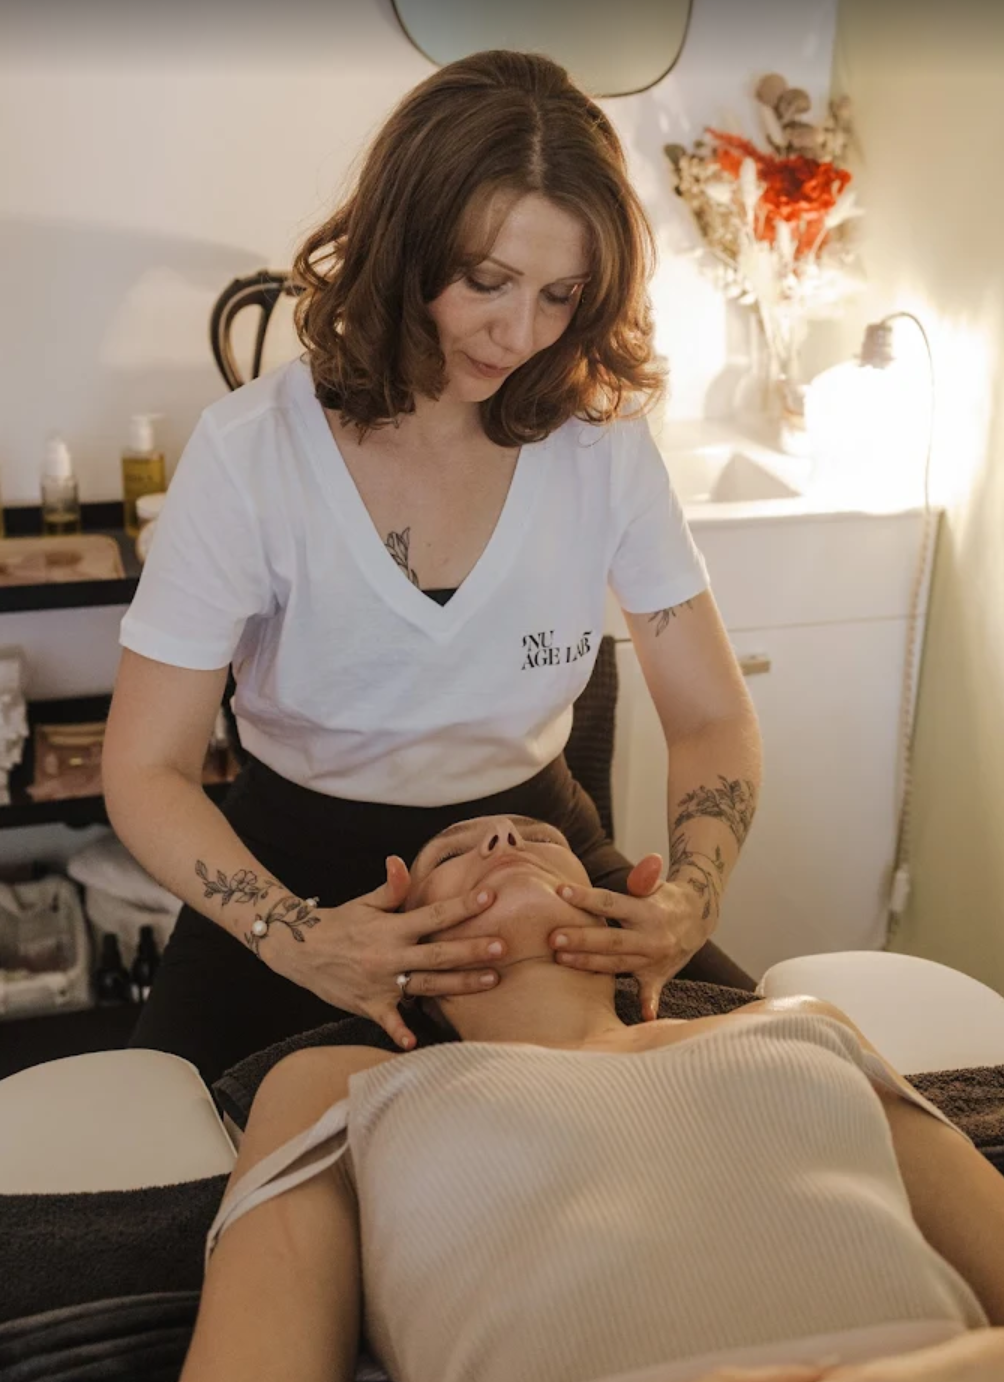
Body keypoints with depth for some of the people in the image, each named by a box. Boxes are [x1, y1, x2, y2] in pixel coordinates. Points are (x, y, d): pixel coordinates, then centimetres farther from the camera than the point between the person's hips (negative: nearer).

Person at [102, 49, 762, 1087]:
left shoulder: (600, 439, -10)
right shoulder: (251, 453, -17)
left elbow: (711, 722, -5)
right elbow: (146, 772, -16)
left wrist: (688, 902, -27)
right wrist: (297, 939, -34)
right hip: (303, 864, -2)